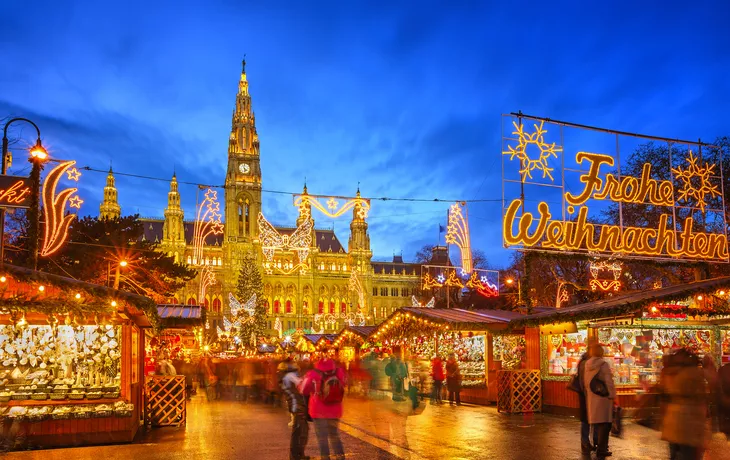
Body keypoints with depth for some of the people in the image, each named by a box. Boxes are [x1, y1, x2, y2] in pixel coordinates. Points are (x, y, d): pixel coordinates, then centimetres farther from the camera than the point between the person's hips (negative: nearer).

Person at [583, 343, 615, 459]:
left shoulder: (587, 365, 5)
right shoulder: (603, 364, -13)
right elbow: (608, 381, -15)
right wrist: (612, 395, -8)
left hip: (591, 398, 6)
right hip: (603, 396, -6)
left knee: (596, 423, 16)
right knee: (604, 423, 0)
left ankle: (600, 446, 27)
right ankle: (601, 450, -2)